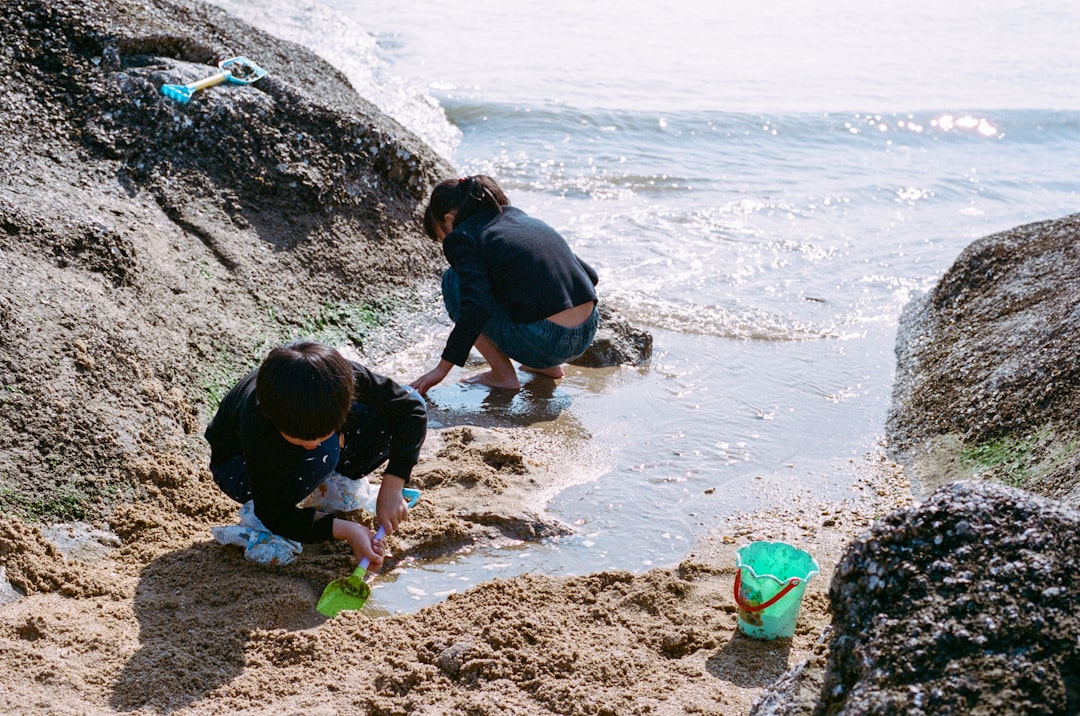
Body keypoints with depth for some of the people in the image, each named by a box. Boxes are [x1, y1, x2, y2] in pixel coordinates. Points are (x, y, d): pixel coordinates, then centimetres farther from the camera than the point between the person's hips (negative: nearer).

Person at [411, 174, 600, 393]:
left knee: (453, 282, 9)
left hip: (545, 343, -7)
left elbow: (476, 308, -15)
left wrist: (442, 368, -9)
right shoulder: (520, 216, 20)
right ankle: (549, 366, 23)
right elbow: (590, 275, 18)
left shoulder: (462, 238, 0)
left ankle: (503, 374, 6)